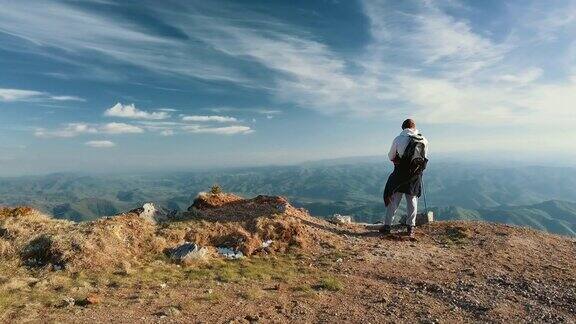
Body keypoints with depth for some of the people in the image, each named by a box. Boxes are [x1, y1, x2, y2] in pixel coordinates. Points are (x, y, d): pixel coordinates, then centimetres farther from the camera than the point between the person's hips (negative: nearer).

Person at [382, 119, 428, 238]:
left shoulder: (398, 139, -9)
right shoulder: (423, 140, -2)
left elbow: (391, 157, -2)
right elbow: (425, 158, 7)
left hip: (400, 173, -2)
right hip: (416, 175, 2)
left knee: (393, 199, 7)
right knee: (412, 200, 13)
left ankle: (387, 225, 8)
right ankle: (411, 227, 18)